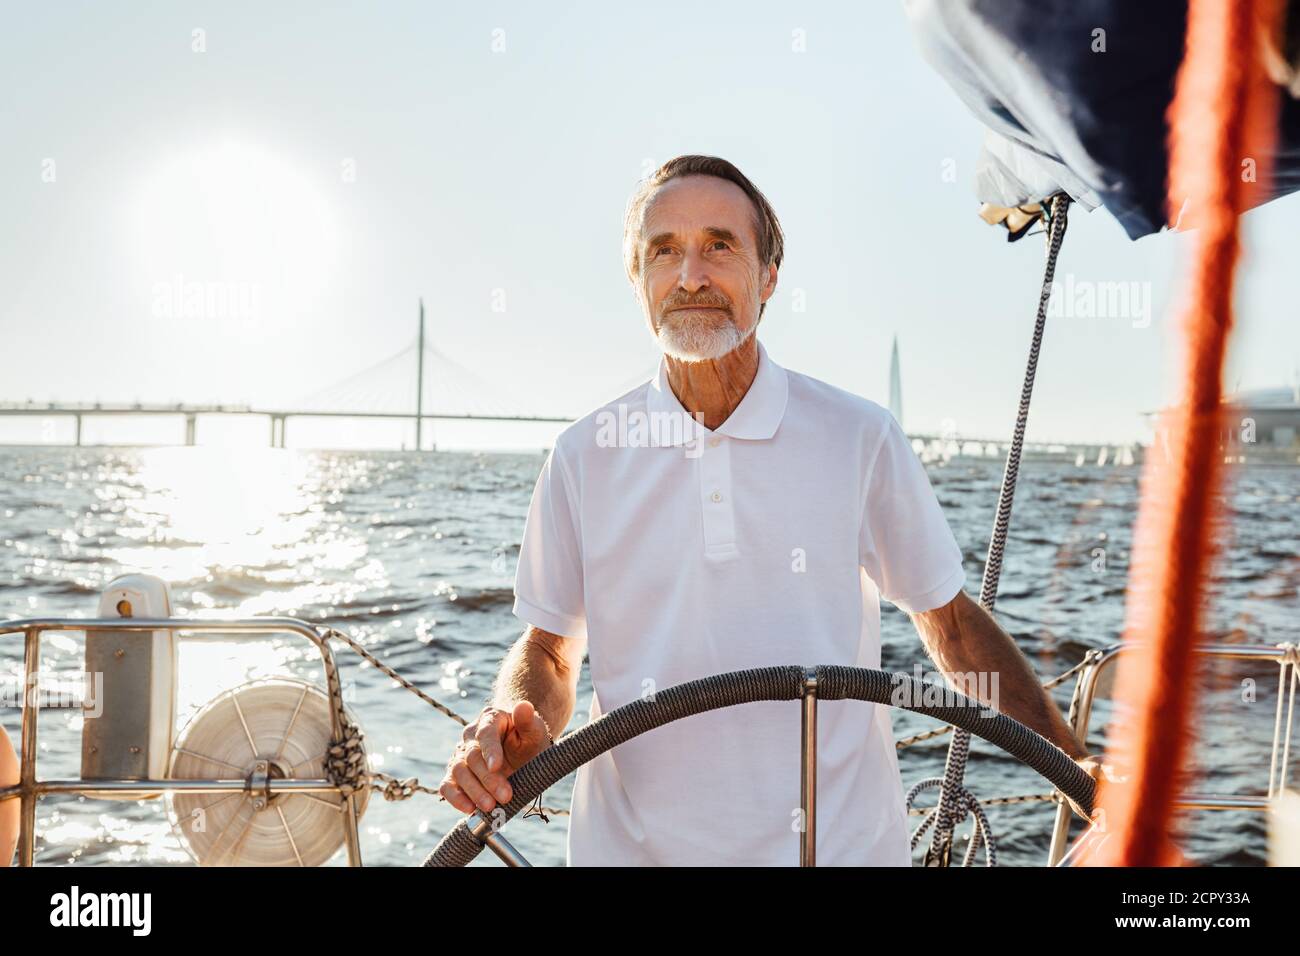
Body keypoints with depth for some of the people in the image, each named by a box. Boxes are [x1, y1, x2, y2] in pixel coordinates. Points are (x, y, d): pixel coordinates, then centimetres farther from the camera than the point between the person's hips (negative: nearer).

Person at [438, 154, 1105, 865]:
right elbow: (549, 649, 4)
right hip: (633, 846, 1)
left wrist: (1073, 764, -1)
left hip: (843, 841, 0)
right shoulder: (584, 456, -4)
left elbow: (949, 620, 4)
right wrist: (516, 730, -16)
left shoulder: (862, 439, -6)